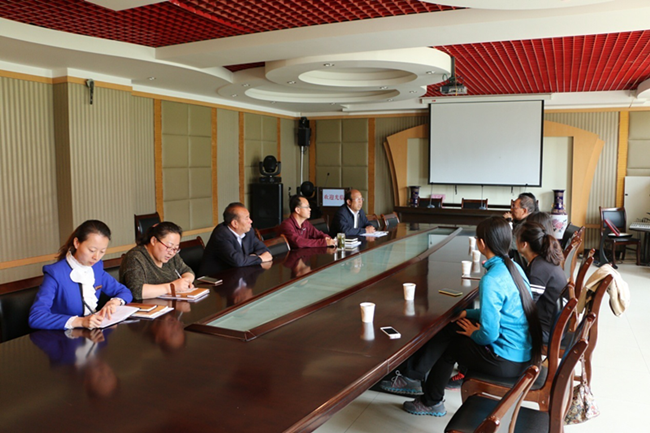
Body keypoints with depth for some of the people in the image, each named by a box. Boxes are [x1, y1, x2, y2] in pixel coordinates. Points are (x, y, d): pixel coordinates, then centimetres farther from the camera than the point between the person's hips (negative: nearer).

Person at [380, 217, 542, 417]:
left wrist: (473, 333, -4)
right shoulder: (513, 267, 4)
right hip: (524, 352, 8)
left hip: (506, 361, -8)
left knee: (447, 344, 9)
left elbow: (489, 334, -25)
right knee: (448, 328, 11)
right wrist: (469, 314, 11)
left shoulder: (491, 280, -25)